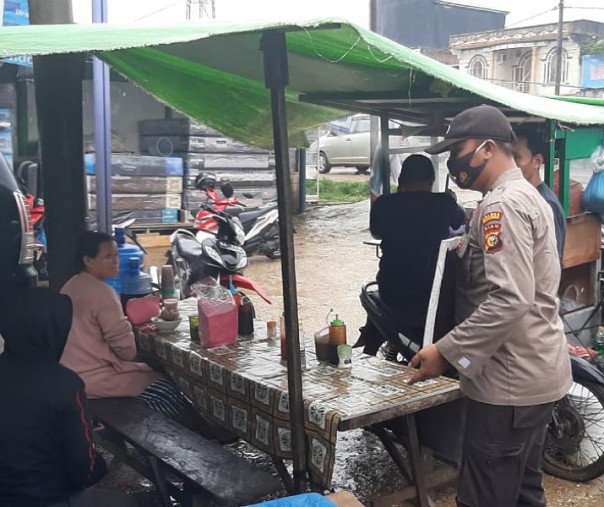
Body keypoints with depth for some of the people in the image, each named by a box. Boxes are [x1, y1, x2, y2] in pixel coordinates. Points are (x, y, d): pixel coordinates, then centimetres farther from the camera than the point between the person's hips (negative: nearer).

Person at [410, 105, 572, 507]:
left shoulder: (502, 205, -18)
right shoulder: (529, 196, 15)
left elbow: (509, 300, -27)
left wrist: (445, 352, -22)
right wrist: (470, 252, 15)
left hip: (510, 381, -11)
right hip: (537, 374, 11)